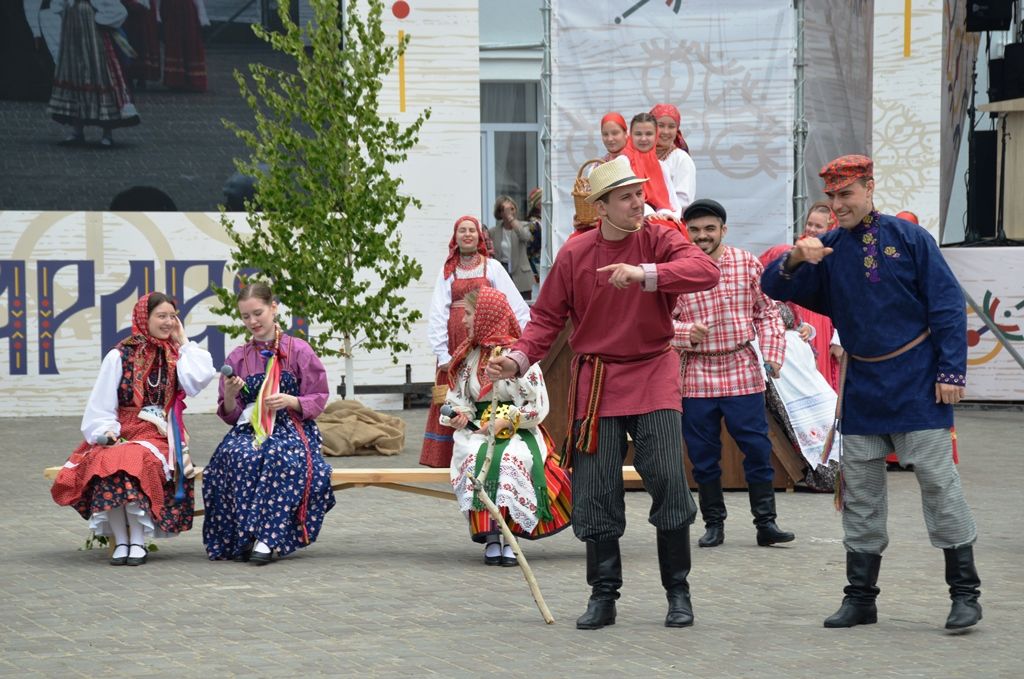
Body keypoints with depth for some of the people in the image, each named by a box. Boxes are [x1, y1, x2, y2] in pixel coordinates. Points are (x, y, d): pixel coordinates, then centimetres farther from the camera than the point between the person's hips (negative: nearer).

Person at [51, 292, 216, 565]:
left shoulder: (174, 355, 15)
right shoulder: (120, 356, 9)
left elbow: (198, 380, -6)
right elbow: (101, 402, 4)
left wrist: (184, 343, 4)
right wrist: (106, 432, -14)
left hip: (159, 435, 0)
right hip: (120, 434, 0)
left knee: (139, 460, -34)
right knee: (108, 462, -34)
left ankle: (138, 541, -27)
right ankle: (120, 541, -25)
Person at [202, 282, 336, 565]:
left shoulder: (299, 351, 5)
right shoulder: (237, 358, 13)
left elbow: (318, 400, 4)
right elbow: (230, 415, 14)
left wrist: (290, 401, -15)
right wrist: (230, 395, -8)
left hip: (291, 428, -2)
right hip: (249, 429, 2)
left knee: (279, 456, -38)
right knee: (239, 455, -35)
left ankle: (267, 538, -36)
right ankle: (243, 537, -30)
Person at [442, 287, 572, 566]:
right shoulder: (468, 356, 14)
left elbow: (538, 405, -5)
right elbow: (457, 397, 23)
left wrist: (505, 421, -16)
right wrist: (459, 415, 0)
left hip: (517, 432, -4)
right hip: (476, 430, 4)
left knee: (513, 459, -37)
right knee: (476, 457, -32)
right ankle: (490, 537, -34)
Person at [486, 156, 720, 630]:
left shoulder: (659, 240, -3)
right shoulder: (574, 253, 1)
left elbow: (706, 271, -21)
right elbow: (548, 316, 5)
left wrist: (646, 274, -33)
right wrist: (518, 359, -12)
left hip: (653, 377, -1)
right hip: (594, 383, 1)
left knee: (668, 481, -8)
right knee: (595, 493, 1)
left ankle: (678, 592, 6)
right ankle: (602, 595, 14)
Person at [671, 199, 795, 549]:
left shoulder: (747, 264, 4)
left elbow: (766, 313, 8)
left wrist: (772, 353, -3)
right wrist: (688, 333, -18)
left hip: (743, 371, 0)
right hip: (696, 377, 0)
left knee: (757, 448, -1)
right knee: (703, 455, 6)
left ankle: (766, 522, 5)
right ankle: (713, 524, 17)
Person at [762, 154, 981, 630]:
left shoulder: (908, 238, -4)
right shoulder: (828, 250, 7)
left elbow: (948, 306, -4)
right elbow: (773, 288, 3)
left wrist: (951, 371, -10)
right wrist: (795, 260, -18)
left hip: (917, 383, -4)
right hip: (862, 386, 4)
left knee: (937, 479, -6)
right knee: (859, 491, 7)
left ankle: (965, 592, 1)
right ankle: (861, 597, 16)